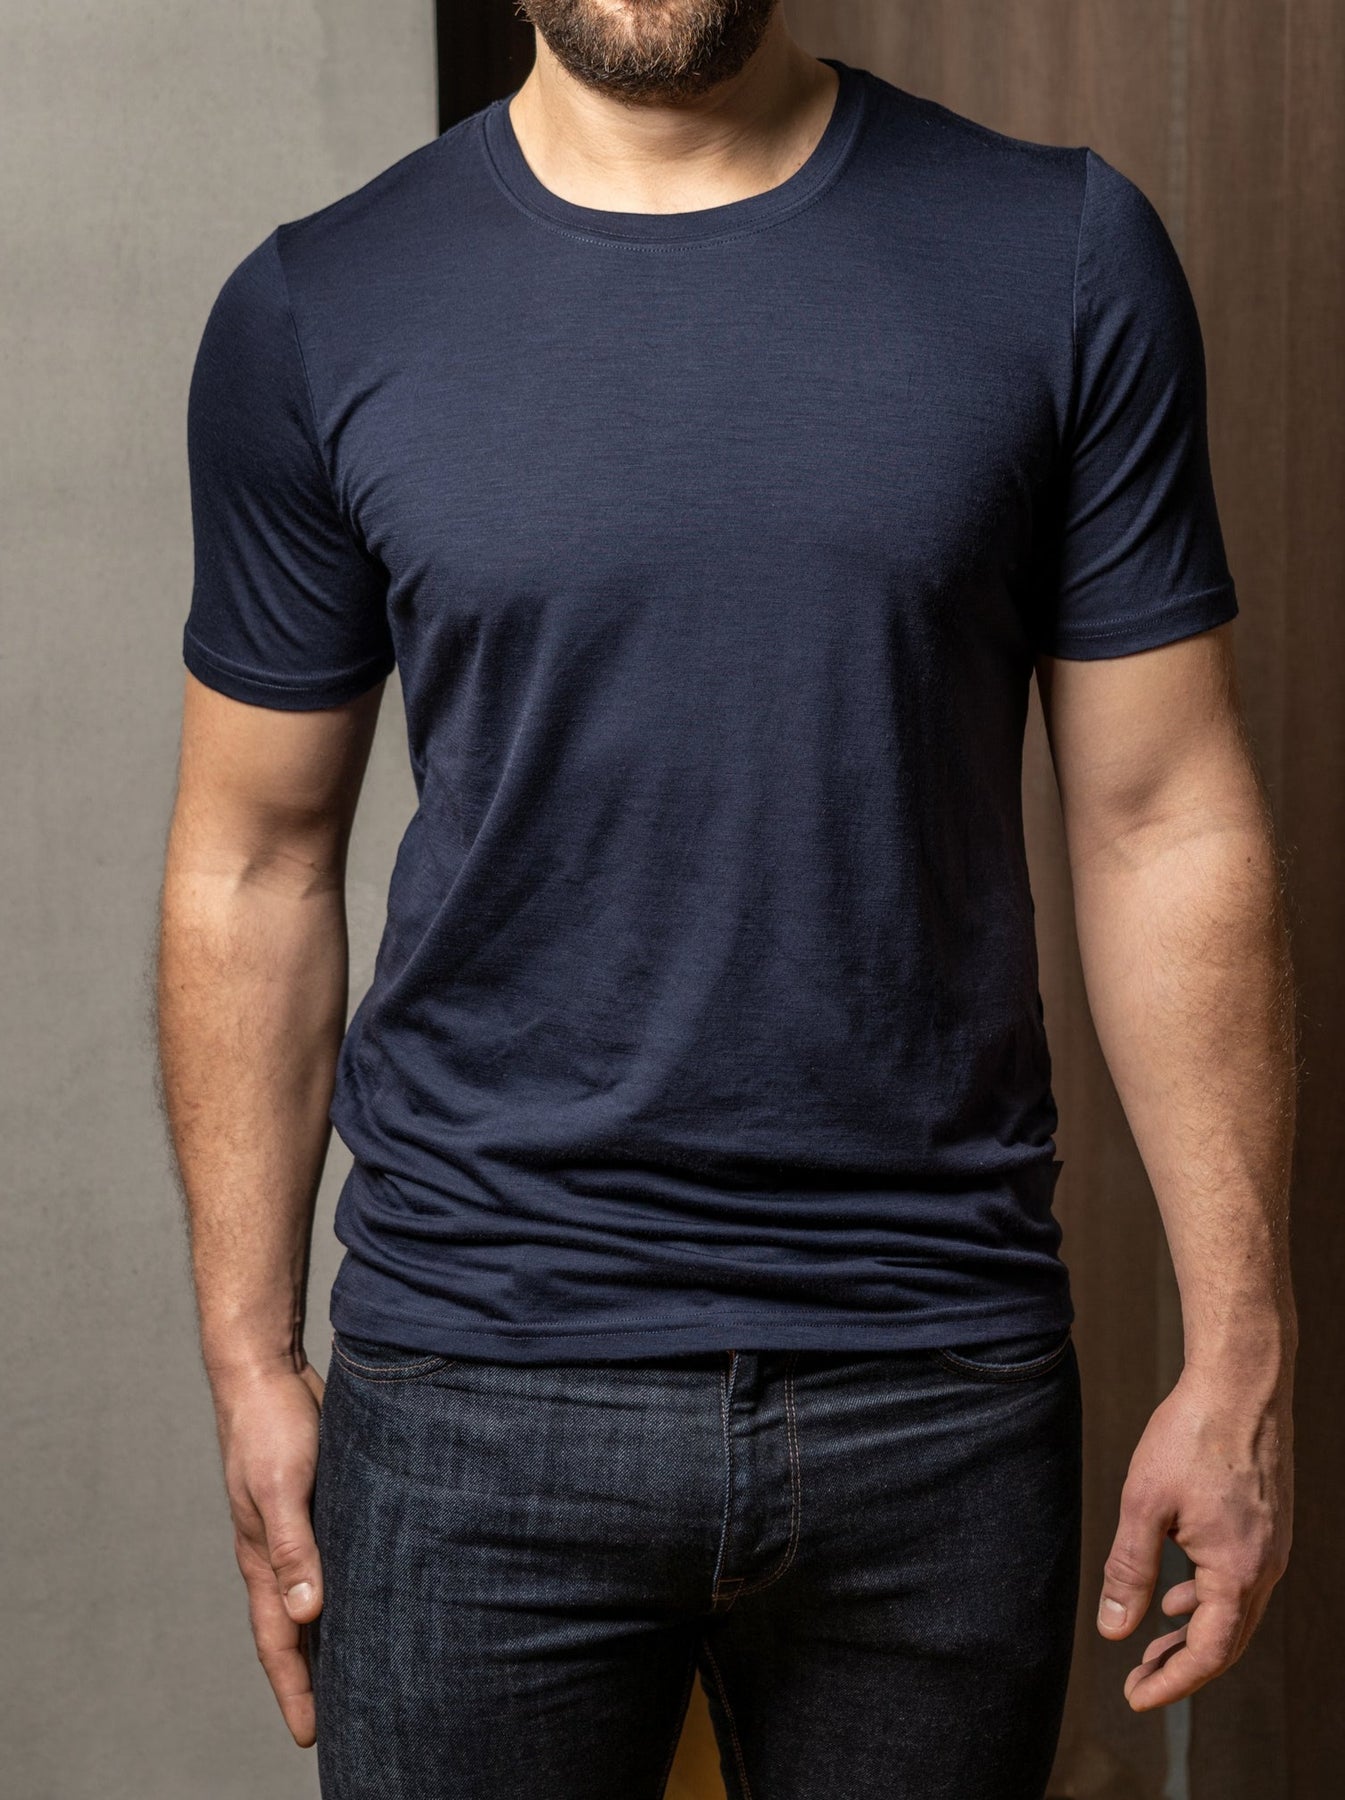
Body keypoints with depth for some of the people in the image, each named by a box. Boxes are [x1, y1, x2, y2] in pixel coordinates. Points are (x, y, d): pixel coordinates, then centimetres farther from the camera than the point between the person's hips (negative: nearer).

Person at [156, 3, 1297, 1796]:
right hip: (475, 1395, 0)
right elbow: (256, 861, 4)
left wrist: (1240, 1359, -2)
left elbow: (1167, 823, -1)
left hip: (943, 1385, 1)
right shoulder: (316, 316, -1)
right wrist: (251, 1360, 3)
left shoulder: (1065, 257, -1)